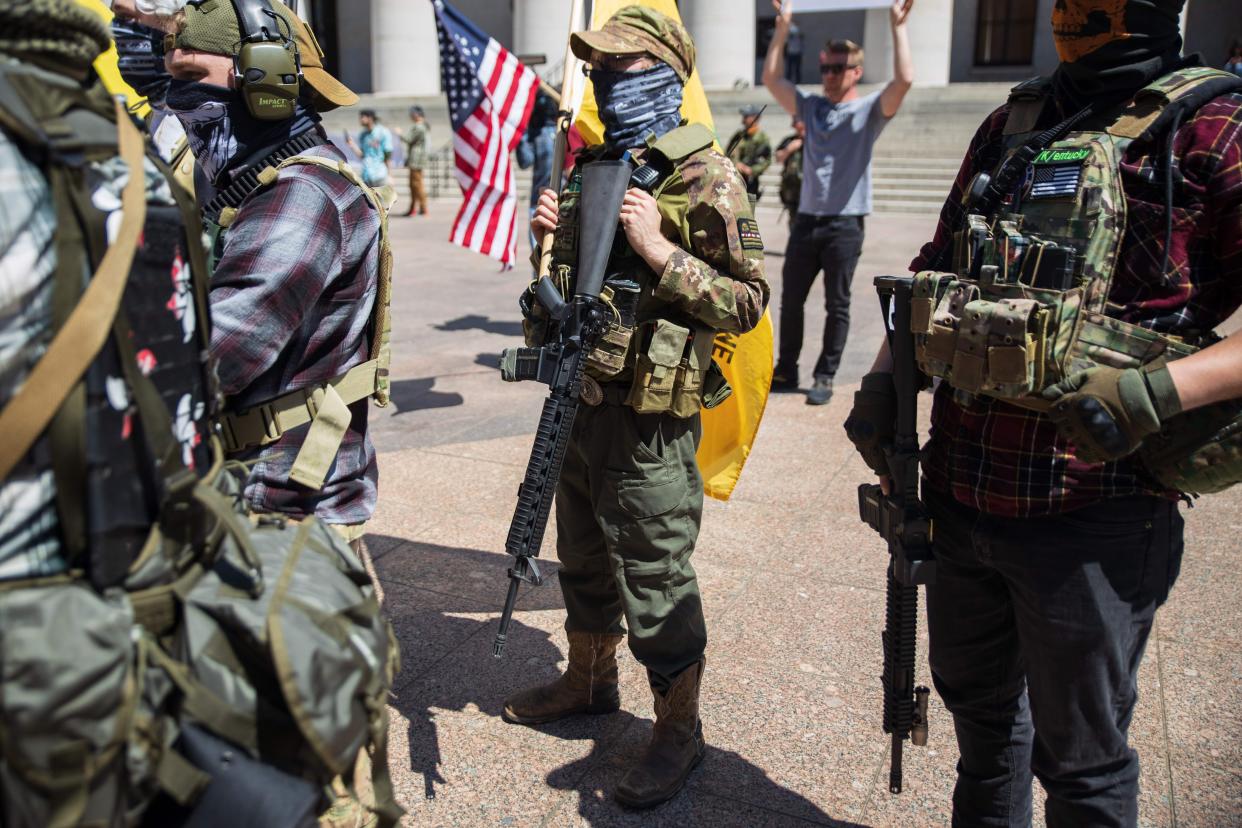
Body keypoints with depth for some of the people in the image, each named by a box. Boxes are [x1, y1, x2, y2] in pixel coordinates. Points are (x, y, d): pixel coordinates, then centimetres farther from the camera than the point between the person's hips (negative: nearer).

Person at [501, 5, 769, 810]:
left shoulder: (706, 178, -11)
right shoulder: (591, 166, 13)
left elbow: (747, 301, -15)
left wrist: (659, 251, -23)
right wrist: (554, 235, 1)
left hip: (648, 419, -8)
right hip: (579, 401, 8)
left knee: (656, 580, 3)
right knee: (584, 559, 22)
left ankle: (680, 728, 22)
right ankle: (589, 681, 43)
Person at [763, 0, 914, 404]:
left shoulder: (870, 110, 1)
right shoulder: (811, 107, 13)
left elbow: (904, 80, -16)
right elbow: (771, 78, 11)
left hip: (845, 225, -4)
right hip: (806, 220, 4)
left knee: (837, 306, 2)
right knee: (790, 300, 8)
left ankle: (825, 378, 9)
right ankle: (786, 371, 20)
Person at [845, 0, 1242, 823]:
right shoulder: (1010, 124, 9)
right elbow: (935, 271, 17)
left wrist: (1155, 392, -29)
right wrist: (884, 377, 4)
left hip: (1092, 522, -6)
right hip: (962, 498, 6)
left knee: (1081, 760, 13)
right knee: (978, 702, 26)